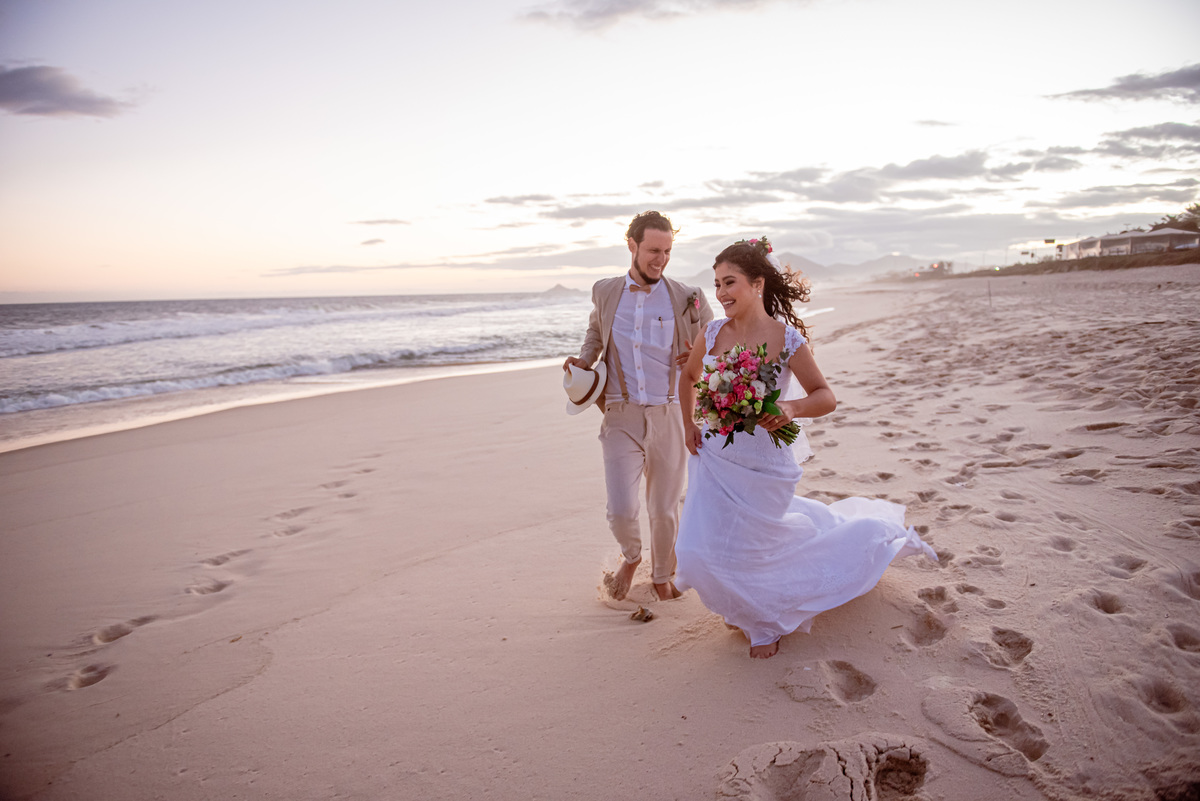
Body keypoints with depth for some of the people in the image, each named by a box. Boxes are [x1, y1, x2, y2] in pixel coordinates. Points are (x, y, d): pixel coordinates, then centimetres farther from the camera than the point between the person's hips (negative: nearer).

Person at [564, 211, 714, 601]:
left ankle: (662, 575, 39)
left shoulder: (687, 299, -1)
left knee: (664, 509, 11)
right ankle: (630, 556, 27)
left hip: (669, 417, 0)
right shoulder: (605, 292, 5)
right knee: (621, 511, -8)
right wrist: (583, 360, 7)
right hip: (621, 418, 1)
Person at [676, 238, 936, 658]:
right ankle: (750, 609, 41)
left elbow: (826, 397, -10)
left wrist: (791, 408, -28)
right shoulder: (712, 333, -4)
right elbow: (688, 378, 15)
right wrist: (689, 424, 7)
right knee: (702, 549, 10)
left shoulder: (786, 338, -15)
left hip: (761, 463, -4)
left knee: (755, 541, 9)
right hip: (713, 458, 4)